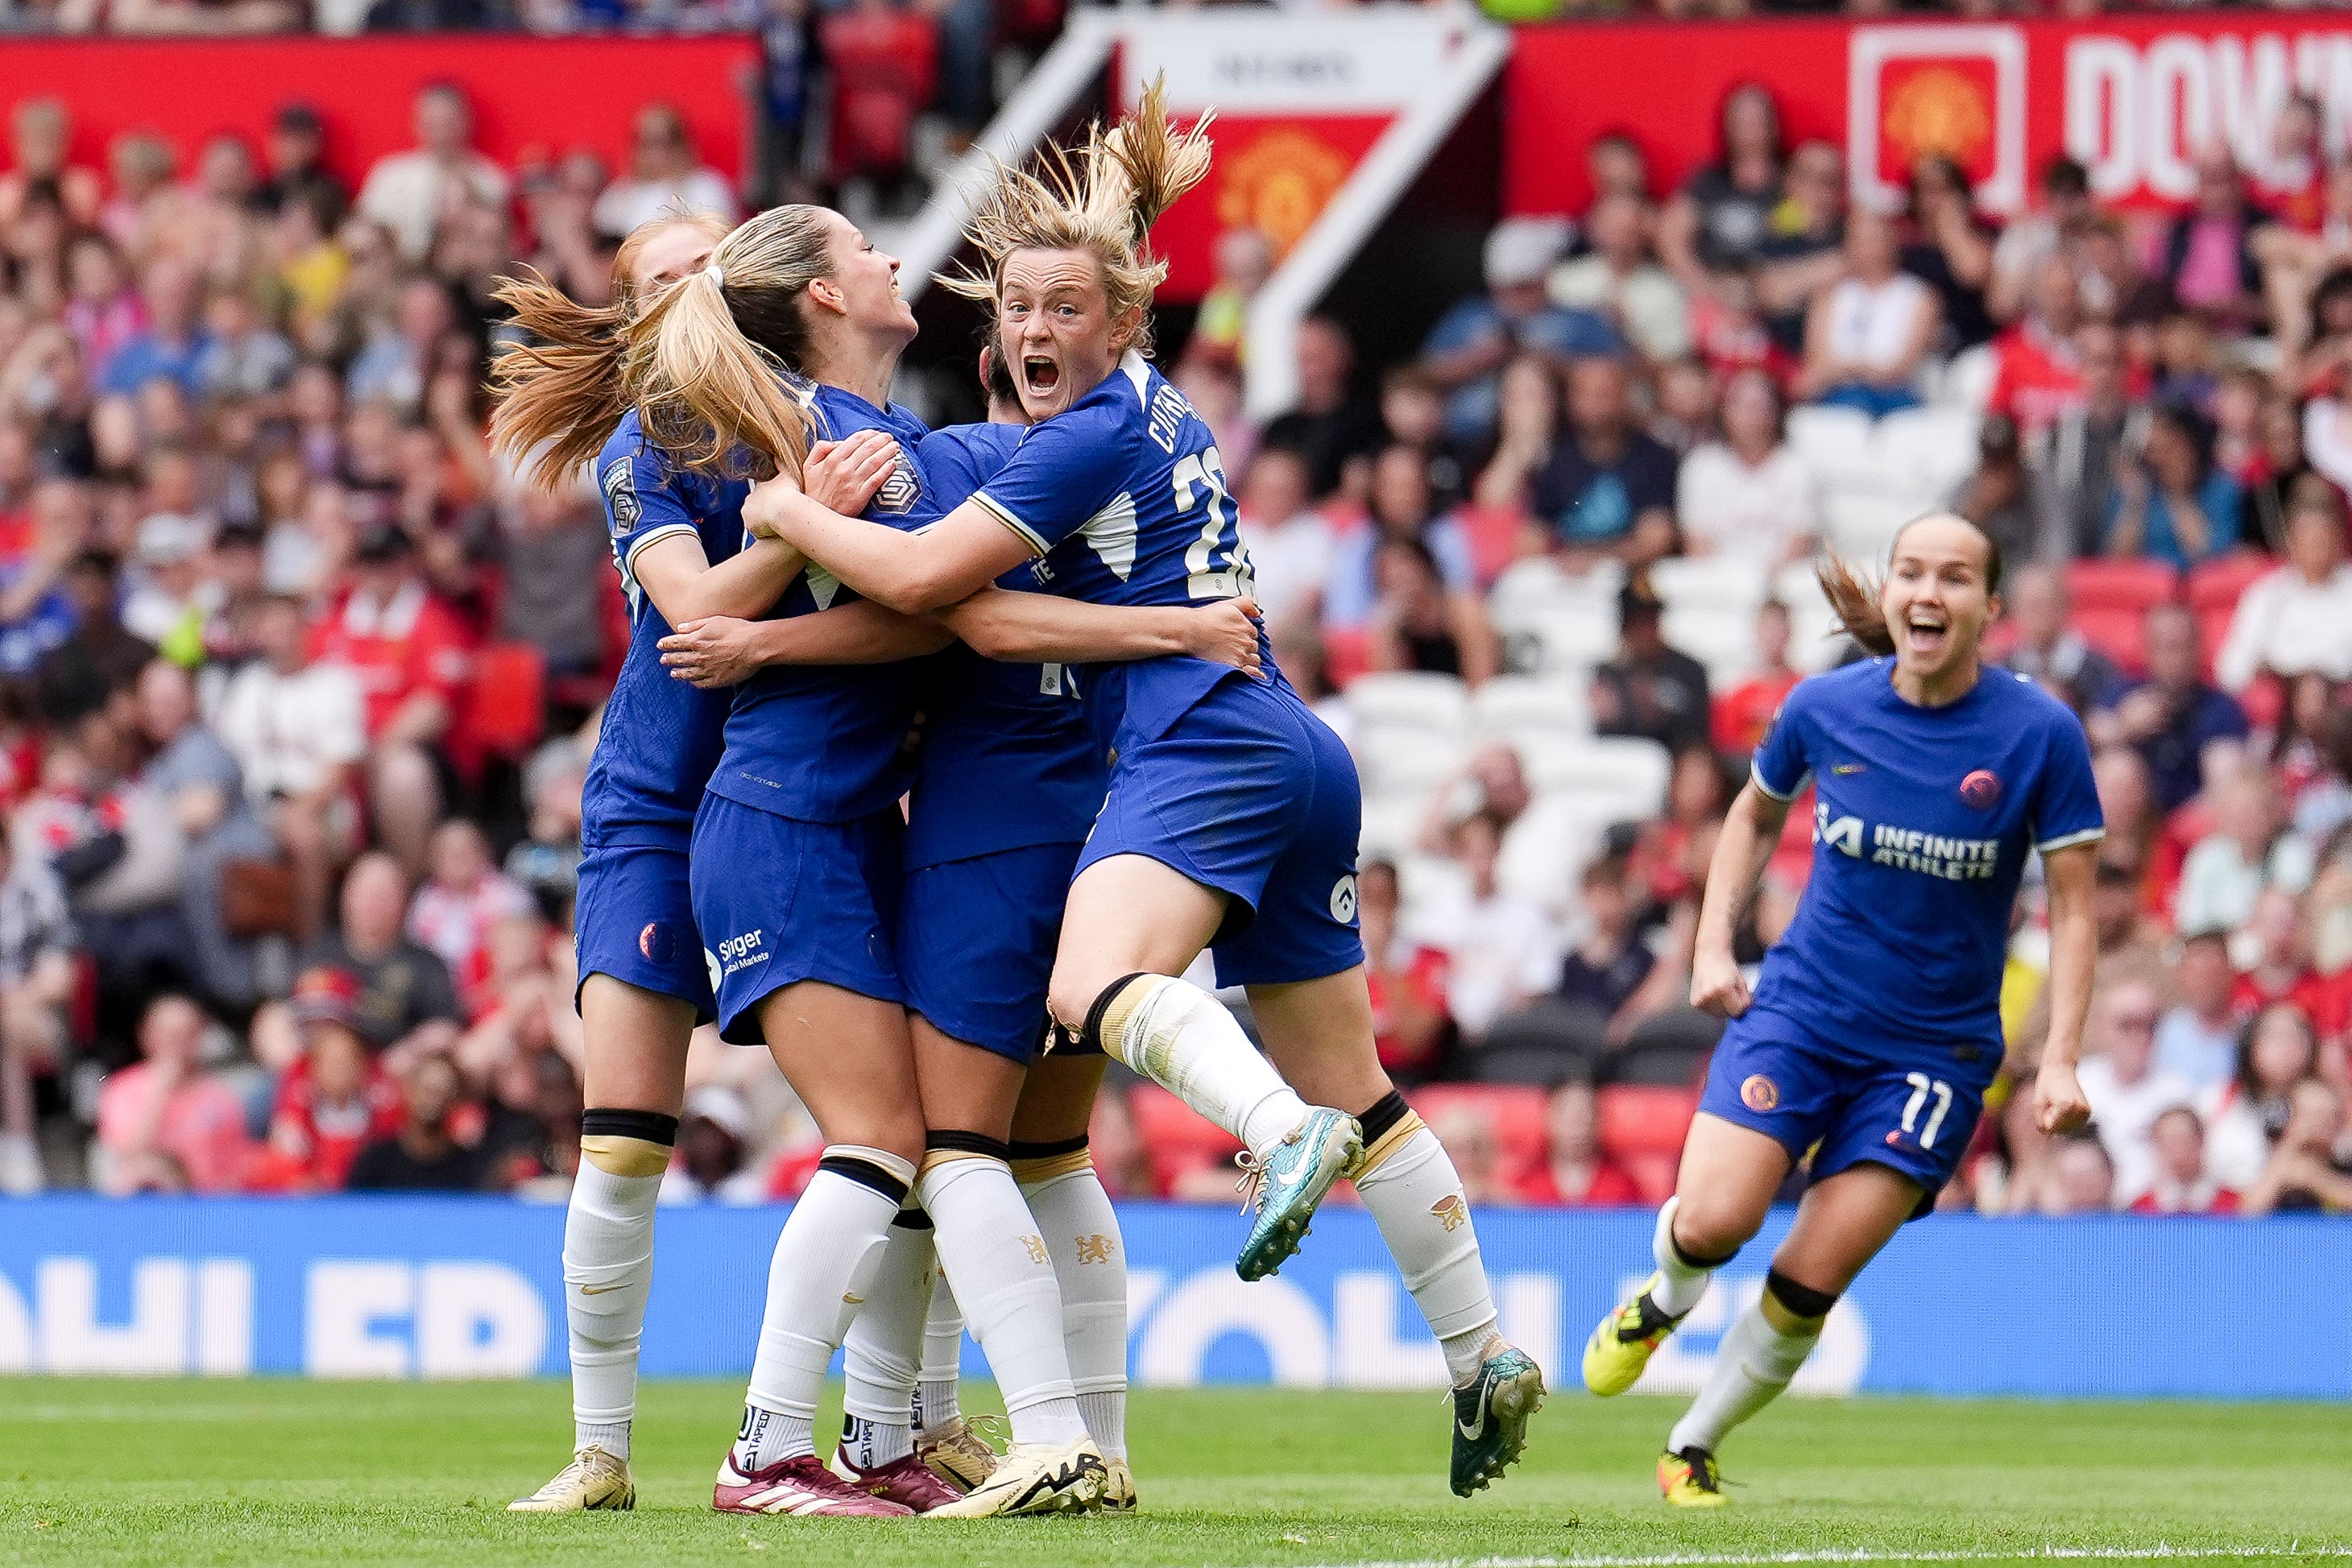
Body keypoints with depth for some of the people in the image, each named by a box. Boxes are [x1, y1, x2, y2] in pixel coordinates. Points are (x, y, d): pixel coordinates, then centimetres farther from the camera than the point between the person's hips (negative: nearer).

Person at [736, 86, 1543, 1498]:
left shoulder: (1095, 436, -8)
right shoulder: (1156, 410, 20)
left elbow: (920, 577, -13)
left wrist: (784, 509, 1)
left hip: (1211, 747, -10)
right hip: (1298, 759, 10)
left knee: (1097, 985, -32)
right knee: (1351, 1087, 14)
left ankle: (1288, 1133, -53)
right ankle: (1485, 1359, 17)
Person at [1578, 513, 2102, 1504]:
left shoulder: (2039, 734, -11)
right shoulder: (1826, 709, -4)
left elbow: (2070, 904, -4)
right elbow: (1757, 814, 17)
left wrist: (2060, 1060, -14)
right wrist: (1713, 945, 5)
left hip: (1936, 1044, -1)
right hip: (1799, 1006, 1)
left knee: (1808, 1286, -8)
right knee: (1712, 1223, -18)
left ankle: (1695, 1447, 15)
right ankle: (1662, 1303, 19)